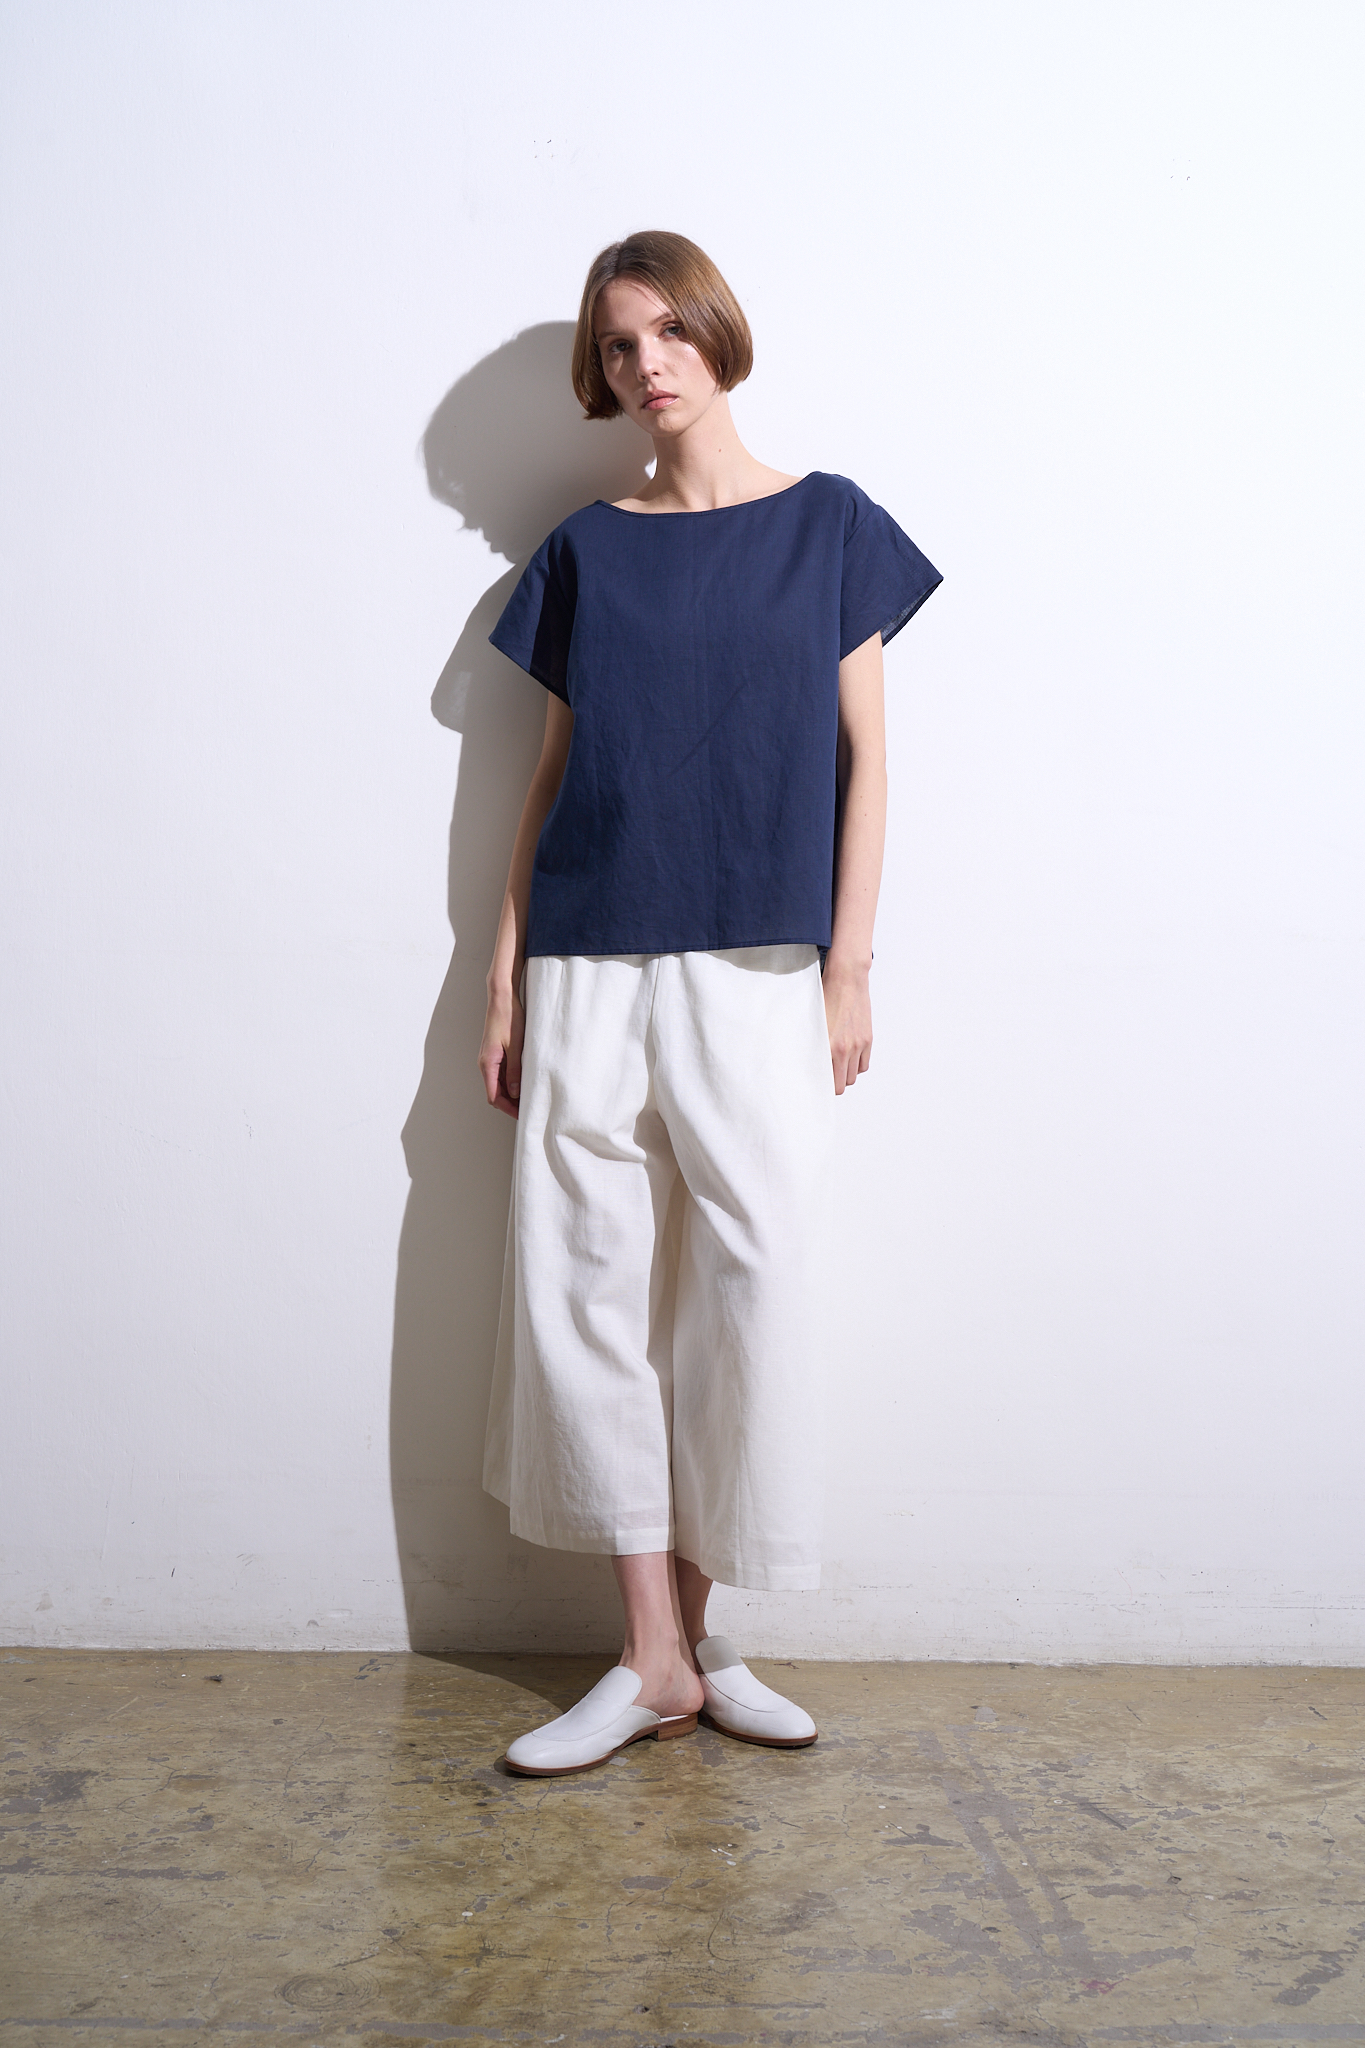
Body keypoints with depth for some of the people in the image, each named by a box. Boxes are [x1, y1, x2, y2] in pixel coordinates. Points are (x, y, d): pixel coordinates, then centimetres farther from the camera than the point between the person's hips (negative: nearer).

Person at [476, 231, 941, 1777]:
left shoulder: (827, 523, 7)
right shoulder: (586, 551, 12)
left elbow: (862, 757, 4)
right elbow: (554, 769, 12)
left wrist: (848, 970, -3)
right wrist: (505, 975, 6)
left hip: (755, 971, -2)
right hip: (588, 970, 2)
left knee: (751, 1290, -2)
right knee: (583, 1289, -1)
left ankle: (692, 1635, 15)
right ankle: (657, 1659, 10)